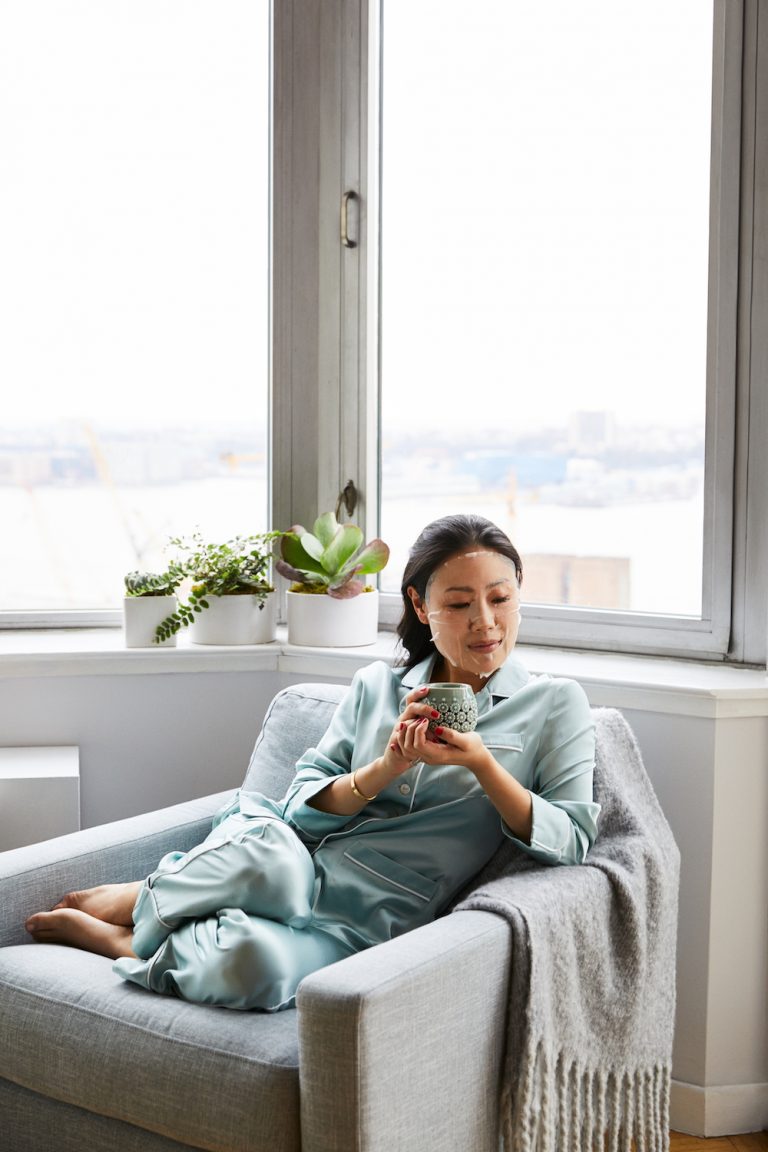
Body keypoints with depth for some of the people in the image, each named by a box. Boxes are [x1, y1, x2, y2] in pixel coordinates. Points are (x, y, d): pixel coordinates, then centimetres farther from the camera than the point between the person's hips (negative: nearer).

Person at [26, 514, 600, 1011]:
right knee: (269, 852, -38)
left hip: (371, 924, -2)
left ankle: (121, 939, -8)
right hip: (292, 867, 2)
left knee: (260, 963, -36)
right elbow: (304, 807, 6)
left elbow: (571, 840, -2)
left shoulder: (556, 706, 6)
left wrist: (481, 763, -14)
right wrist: (387, 768, -12)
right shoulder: (376, 686, 12)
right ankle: (141, 898, -9)